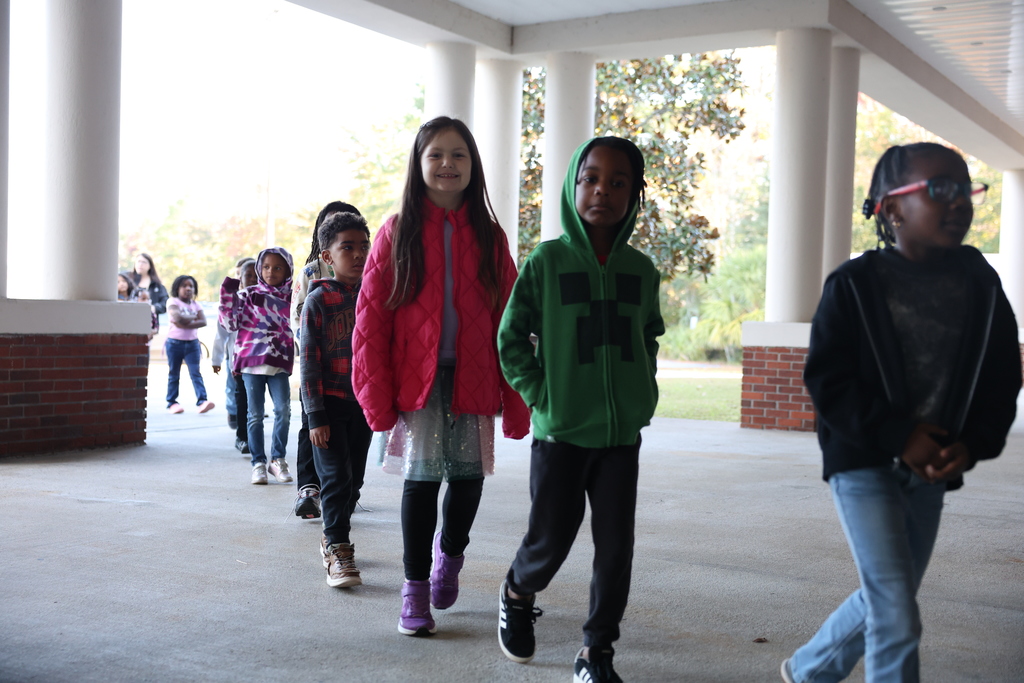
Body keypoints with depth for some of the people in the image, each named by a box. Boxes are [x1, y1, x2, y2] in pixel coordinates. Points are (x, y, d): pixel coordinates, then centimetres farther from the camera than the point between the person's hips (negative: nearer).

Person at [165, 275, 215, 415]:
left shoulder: (196, 304, 9)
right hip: (175, 343, -2)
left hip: (192, 343, 2)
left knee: (195, 373, -8)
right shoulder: (173, 302, -1)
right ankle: (172, 402, 13)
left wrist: (184, 323, -15)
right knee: (173, 374, 6)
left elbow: (203, 322, -7)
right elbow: (178, 318, -20)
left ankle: (202, 400, -18)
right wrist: (193, 317, -5)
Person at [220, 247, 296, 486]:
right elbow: (230, 323, -1)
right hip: (251, 361, 0)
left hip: (279, 363, 0)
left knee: (283, 410, -13)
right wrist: (228, 294, -8)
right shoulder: (248, 294, 6)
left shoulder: (291, 297, 9)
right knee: (255, 415, 3)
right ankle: (258, 462, 12)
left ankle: (278, 459, 2)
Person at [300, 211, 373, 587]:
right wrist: (315, 416, -13)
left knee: (354, 477, 12)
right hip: (329, 402, -4)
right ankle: (338, 552, -1)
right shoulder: (318, 300, -7)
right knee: (336, 475, -8)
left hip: (363, 402, 5)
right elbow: (309, 360, -9)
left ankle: (332, 537, 30)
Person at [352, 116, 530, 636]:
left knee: (469, 476, 4)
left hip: (472, 382, 2)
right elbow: (370, 319, -2)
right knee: (421, 479, 0)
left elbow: (508, 324, 4)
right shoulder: (398, 232, 1)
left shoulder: (490, 237, 5)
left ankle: (449, 552, 36)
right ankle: (415, 589, 18)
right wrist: (377, 396, -8)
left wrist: (515, 400, -1)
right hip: (416, 380, -1)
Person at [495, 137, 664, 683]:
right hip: (561, 432, -3)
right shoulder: (546, 261, -5)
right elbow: (511, 337, -1)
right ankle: (517, 594, 39)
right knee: (551, 541, 6)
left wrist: (645, 393, 6)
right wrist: (539, 395, -8)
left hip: (623, 434, 3)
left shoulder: (641, 269, 5)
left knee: (616, 546, 4)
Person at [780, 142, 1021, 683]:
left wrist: (972, 444, -12)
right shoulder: (854, 285, -8)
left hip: (931, 471, 5)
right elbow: (827, 381, -11)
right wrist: (899, 435, -21)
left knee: (887, 598, 17)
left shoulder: (980, 286, 3)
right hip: (864, 463, -5)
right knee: (897, 616, -9)